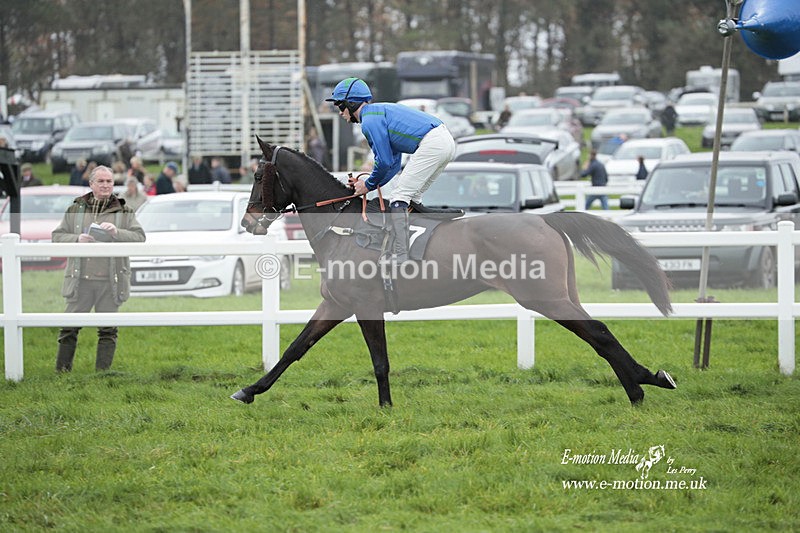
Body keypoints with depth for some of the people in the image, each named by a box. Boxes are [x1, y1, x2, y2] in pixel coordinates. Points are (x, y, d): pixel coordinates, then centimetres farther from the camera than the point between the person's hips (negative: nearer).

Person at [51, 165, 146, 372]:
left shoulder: (123, 212, 7)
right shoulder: (75, 209, 9)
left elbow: (140, 237, -2)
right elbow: (57, 236, 7)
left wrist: (117, 232, -18)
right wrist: (76, 239, -12)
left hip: (110, 281, 0)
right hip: (80, 278, 0)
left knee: (107, 329, 2)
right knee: (70, 326, 0)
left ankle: (102, 370, 8)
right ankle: (62, 369, 7)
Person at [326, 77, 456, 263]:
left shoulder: (369, 121, -5)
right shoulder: (381, 111, 26)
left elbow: (384, 162, -8)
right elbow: (394, 164, 26)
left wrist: (368, 185, 8)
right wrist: (367, 184, 20)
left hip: (432, 144, -10)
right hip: (447, 142, 10)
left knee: (399, 197, -8)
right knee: (411, 197, 19)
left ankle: (400, 257, -15)